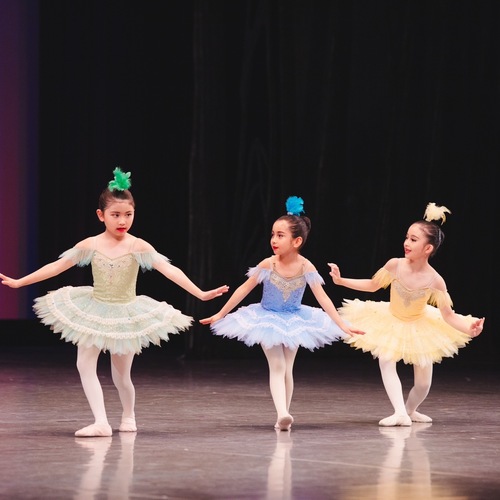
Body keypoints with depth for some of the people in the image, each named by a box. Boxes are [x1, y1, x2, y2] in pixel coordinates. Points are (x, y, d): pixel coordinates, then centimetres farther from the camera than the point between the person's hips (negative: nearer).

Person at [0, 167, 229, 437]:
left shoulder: (138, 247, -14)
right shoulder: (90, 245, -8)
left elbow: (169, 270, -20)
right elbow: (56, 266, -2)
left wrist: (200, 293, -29)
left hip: (126, 314, -2)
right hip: (95, 312, 2)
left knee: (120, 375, 4)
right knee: (85, 364, -11)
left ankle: (128, 417, 31)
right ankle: (101, 422, -11)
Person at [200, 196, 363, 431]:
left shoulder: (306, 267, -22)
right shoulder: (268, 265, -22)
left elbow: (323, 299, -18)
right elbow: (243, 290, -11)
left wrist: (342, 326, -22)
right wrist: (220, 315, -6)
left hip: (294, 321, 1)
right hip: (268, 320, -1)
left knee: (287, 370, 10)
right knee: (277, 367, -14)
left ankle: (283, 417, 20)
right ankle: (282, 415, -25)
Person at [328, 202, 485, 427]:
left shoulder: (434, 280, -28)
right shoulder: (395, 265, -24)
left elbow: (448, 315, -21)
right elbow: (372, 285, -4)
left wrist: (469, 328, -38)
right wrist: (341, 281, -7)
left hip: (420, 328, -1)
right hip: (391, 323, 1)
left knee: (423, 382, 2)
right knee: (386, 361, -25)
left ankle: (410, 410, 33)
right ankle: (400, 413, -27)